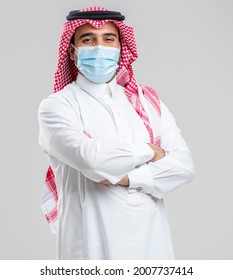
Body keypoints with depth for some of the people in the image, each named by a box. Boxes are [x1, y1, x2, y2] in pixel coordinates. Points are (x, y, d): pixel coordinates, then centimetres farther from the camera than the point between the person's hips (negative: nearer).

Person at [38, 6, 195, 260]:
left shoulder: (147, 100, 8)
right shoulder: (56, 106, -4)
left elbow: (184, 165, -2)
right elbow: (90, 158, -21)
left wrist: (127, 177, -15)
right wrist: (148, 152, -7)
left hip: (151, 239, 4)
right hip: (92, 245, -4)